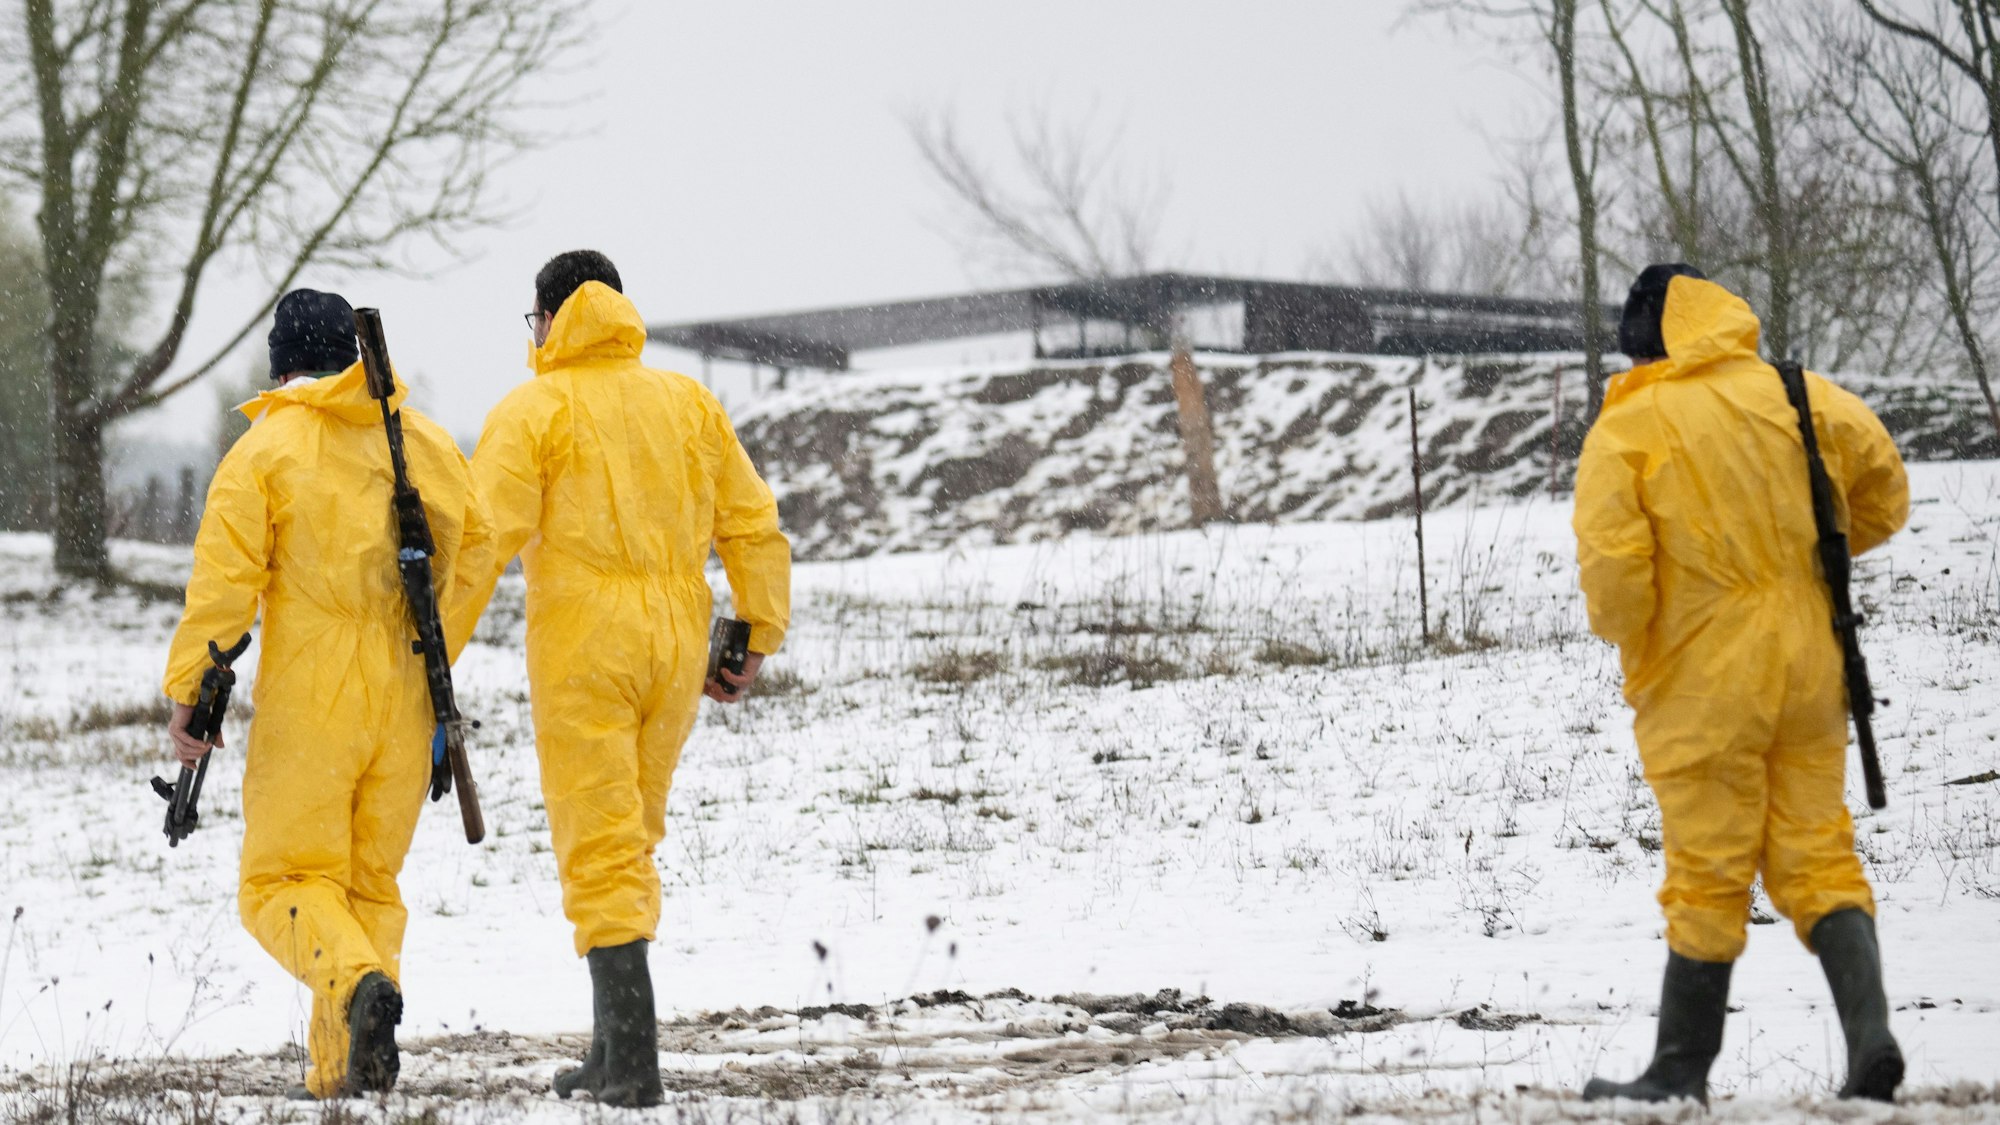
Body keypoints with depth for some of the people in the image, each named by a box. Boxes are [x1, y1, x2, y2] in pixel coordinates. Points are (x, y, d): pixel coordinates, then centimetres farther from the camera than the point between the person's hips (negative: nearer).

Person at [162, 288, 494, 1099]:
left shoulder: (264, 450, -5)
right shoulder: (428, 443, 9)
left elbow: (224, 582, -11)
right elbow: (475, 549, 16)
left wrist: (186, 692, -8)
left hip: (307, 706, -4)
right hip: (403, 705, 4)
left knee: (286, 879, 2)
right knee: (371, 880, 13)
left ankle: (356, 980, -28)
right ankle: (340, 1074, 8)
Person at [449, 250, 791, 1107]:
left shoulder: (534, 411, -2)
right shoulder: (689, 404, 13)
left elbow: (483, 541, -12)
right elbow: (754, 528, 11)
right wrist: (757, 639, 16)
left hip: (579, 649, -5)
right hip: (675, 648, 5)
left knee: (600, 851, -4)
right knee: (627, 842, 16)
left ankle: (634, 1063, -11)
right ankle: (612, 1051, 17)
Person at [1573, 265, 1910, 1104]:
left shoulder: (1627, 428, -10)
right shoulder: (1793, 396, 3)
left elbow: (1611, 560, -18)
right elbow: (1882, 483, 10)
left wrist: (1625, 635, 1)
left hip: (1703, 681, -4)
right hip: (1806, 669, 4)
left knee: (1707, 877, 4)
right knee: (1818, 855, 9)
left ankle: (1682, 1070, 14)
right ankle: (1869, 1029, -7)